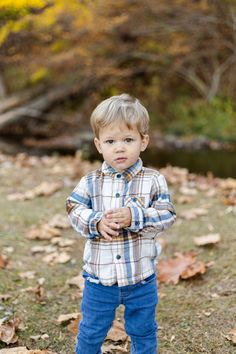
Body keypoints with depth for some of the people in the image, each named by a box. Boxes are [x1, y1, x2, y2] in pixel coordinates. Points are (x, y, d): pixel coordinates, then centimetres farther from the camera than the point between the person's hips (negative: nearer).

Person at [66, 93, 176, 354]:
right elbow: (74, 210, -7)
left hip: (141, 277, 0)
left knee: (143, 332, 20)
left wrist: (134, 217, -28)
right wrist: (96, 223, -26)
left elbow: (166, 215, -13)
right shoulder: (90, 182, -5)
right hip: (99, 276, 1)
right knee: (91, 332, 18)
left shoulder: (153, 180, -9)